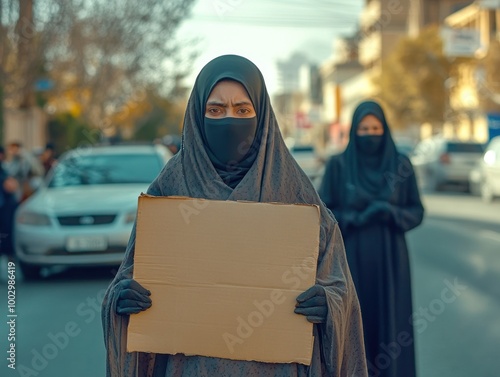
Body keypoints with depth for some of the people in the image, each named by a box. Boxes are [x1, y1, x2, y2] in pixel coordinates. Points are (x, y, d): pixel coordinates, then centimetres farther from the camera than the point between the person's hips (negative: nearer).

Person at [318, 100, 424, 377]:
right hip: (352, 261, -1)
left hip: (390, 261, 1)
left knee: (391, 327, 2)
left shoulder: (401, 164, 1)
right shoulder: (338, 165, -2)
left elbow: (416, 211, 3)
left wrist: (391, 213, -17)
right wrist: (359, 218, -18)